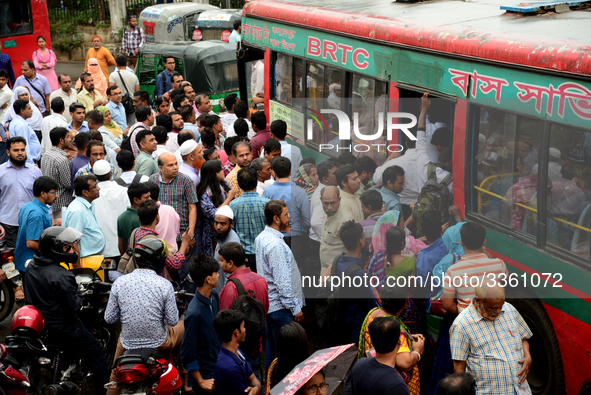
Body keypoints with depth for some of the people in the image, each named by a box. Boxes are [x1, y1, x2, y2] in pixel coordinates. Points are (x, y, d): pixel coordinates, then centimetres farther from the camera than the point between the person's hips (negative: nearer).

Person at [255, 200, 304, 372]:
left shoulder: (261, 238, 8)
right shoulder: (276, 245, -23)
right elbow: (282, 282, -23)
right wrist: (295, 308, -15)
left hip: (268, 304, 10)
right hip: (280, 307, -10)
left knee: (271, 350, 18)